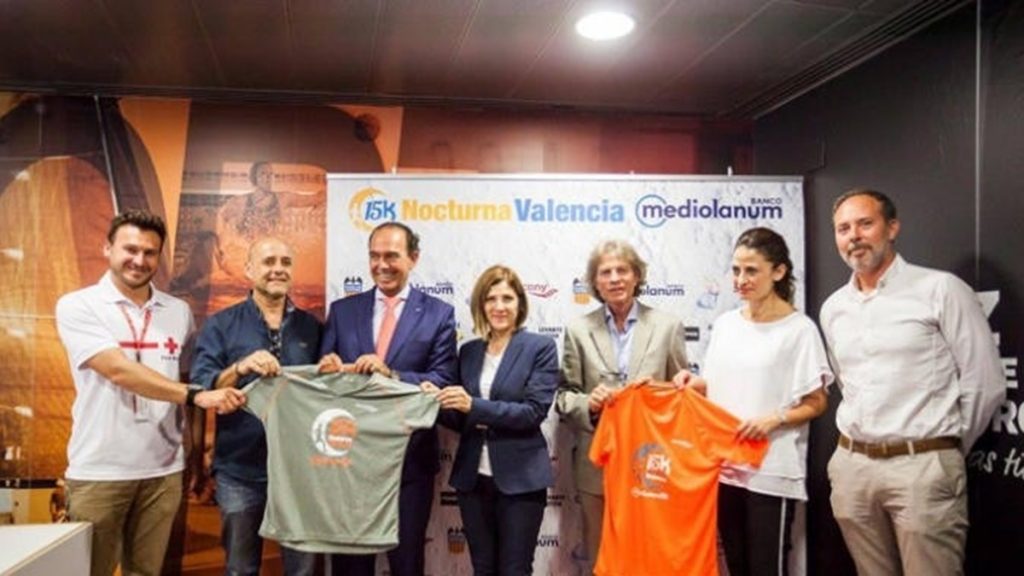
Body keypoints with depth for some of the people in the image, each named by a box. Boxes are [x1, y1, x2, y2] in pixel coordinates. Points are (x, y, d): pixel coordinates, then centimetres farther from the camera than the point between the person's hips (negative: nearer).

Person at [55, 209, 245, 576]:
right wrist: (196, 395, -25)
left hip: (164, 470, 4)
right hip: (99, 472, -3)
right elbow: (118, 370, -18)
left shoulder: (179, 312, 7)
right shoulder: (77, 307, -5)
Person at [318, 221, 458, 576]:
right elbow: (325, 374, 5)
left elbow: (442, 382, -10)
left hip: (410, 457, -2)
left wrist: (390, 374, -24)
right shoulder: (342, 310, 7)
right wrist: (332, 370, -18)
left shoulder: (438, 314, -2)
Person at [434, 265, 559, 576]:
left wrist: (474, 406, -23)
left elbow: (534, 411, -15)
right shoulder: (469, 351, 9)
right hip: (473, 477, 5)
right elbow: (462, 421, 12)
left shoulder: (540, 347, -5)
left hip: (520, 478, -4)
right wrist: (440, 404, -9)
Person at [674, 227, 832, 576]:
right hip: (725, 465, 5)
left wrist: (774, 420, -20)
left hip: (772, 471, -5)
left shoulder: (799, 329, -9)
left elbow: (816, 403, -5)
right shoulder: (724, 324, 8)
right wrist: (693, 384, -3)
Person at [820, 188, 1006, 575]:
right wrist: (862, 449, 16)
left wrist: (947, 451, 4)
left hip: (922, 467, -5)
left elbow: (985, 384, -4)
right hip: (851, 465, 5)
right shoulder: (833, 308, 11)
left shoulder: (941, 289, -6)